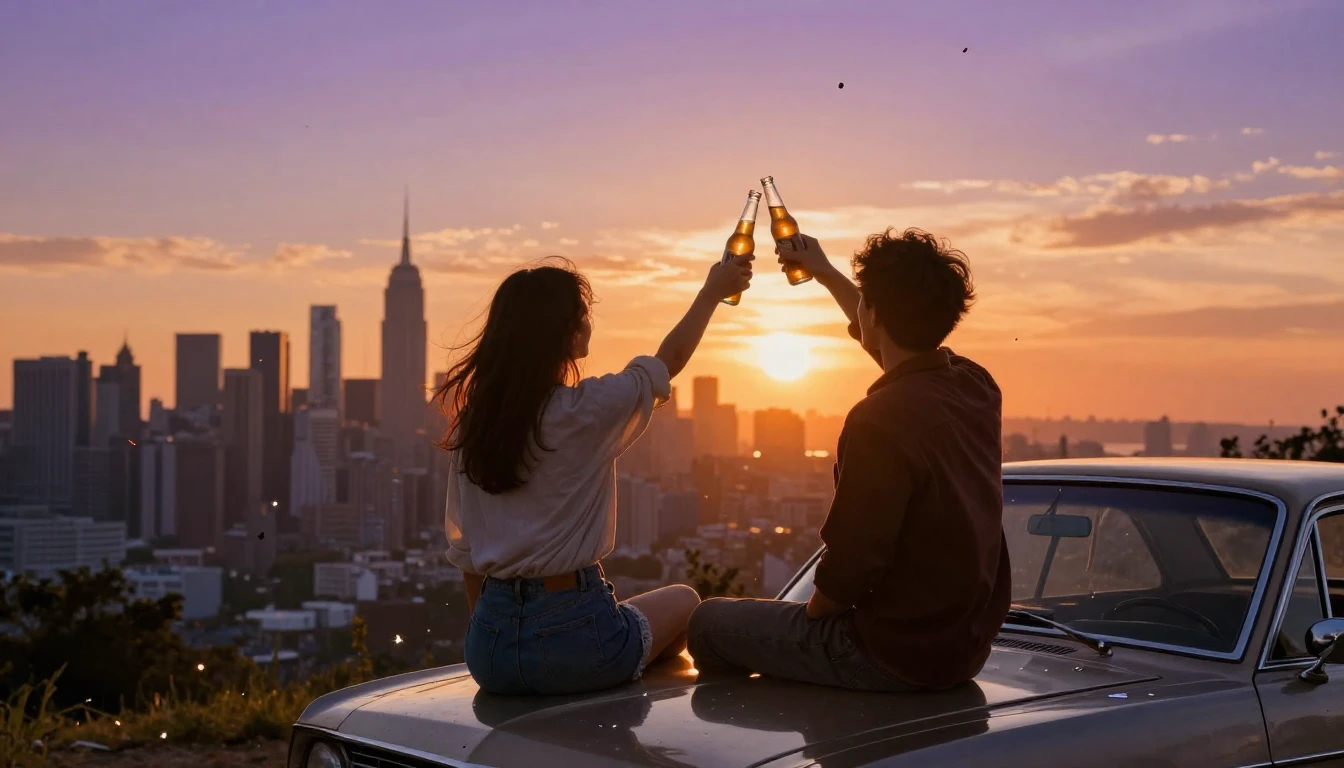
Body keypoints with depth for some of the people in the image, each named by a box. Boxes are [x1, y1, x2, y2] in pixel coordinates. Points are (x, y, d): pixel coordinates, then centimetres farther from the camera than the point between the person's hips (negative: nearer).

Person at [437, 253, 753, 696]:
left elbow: (464, 552, 8)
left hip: (490, 645, 5)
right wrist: (712, 293, 23)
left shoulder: (470, 425, 2)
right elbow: (671, 359, 7)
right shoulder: (588, 410, -12)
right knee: (682, 602, 25)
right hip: (572, 638, -5)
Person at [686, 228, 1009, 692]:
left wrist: (813, 611, 0)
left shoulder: (881, 420, -26)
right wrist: (825, 273, 33)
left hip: (899, 656, -8)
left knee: (710, 622, 10)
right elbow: (898, 339, 23)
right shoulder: (976, 387, 0)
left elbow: (851, 564, -21)